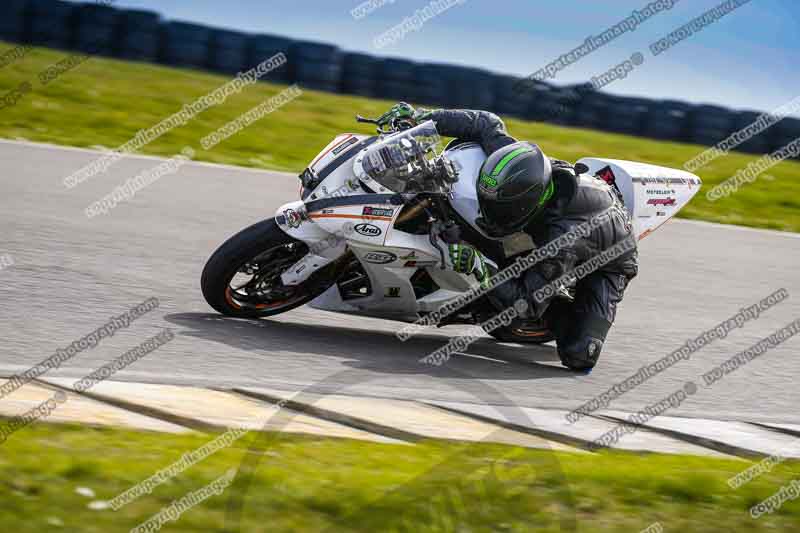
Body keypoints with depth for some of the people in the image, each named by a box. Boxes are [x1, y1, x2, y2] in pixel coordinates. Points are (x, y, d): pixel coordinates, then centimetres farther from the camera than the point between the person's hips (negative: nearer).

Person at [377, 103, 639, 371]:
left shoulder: (563, 236, -46)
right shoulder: (524, 167, -29)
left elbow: (529, 304, -39)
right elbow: (487, 124, -13)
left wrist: (479, 269, -49)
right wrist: (423, 117, -20)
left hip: (608, 264, -7)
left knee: (578, 357, -21)